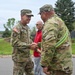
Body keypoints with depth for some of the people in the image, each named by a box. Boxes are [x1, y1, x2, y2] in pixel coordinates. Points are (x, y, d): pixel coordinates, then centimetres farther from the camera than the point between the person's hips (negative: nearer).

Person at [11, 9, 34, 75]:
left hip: (28, 56, 8)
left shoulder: (27, 28, 11)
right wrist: (29, 46, -25)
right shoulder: (17, 28, -15)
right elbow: (14, 43, -22)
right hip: (19, 57, -8)